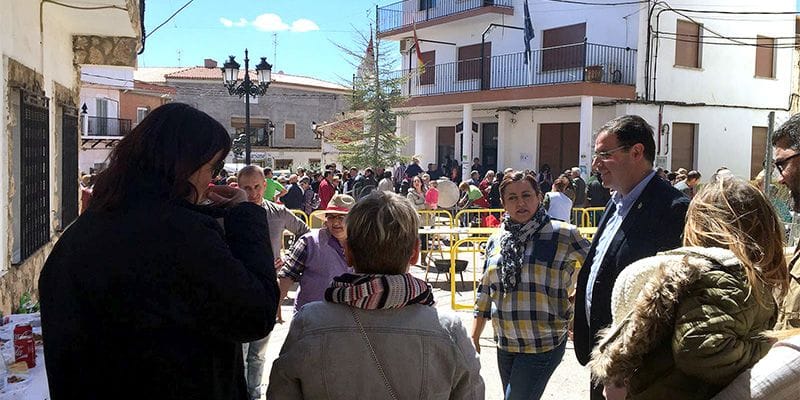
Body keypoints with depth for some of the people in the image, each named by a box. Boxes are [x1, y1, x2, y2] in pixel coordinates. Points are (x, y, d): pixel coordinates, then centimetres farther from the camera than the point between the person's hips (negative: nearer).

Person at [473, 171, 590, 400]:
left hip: (543, 346, -5)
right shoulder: (496, 241, 6)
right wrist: (474, 338, 13)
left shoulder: (563, 235, -9)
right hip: (505, 346, 5)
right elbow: (485, 293, 13)